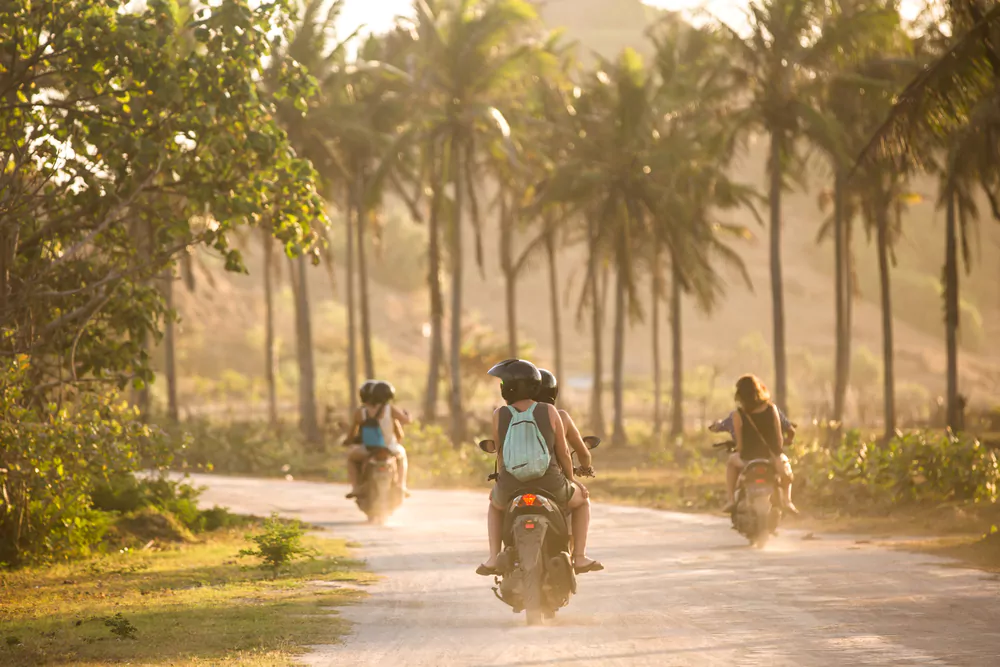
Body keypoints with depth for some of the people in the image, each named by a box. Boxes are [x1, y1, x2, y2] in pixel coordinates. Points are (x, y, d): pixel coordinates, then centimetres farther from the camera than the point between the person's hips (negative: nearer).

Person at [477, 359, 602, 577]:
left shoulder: (499, 415, -2)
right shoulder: (549, 411, -3)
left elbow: (500, 453, 10)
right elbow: (563, 452, 3)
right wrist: (571, 480, 20)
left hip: (512, 487, 1)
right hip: (549, 484, -1)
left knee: (495, 504, 37)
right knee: (581, 501, 29)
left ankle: (493, 558, 22)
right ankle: (579, 557, 18)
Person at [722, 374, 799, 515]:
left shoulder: (739, 414, -13)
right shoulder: (771, 409, -7)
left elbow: (739, 442, -6)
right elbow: (779, 436, 1)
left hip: (749, 459, -1)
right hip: (772, 456, 1)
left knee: (732, 462, 33)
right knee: (784, 465, 36)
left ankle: (731, 500, 25)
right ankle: (786, 500, 24)